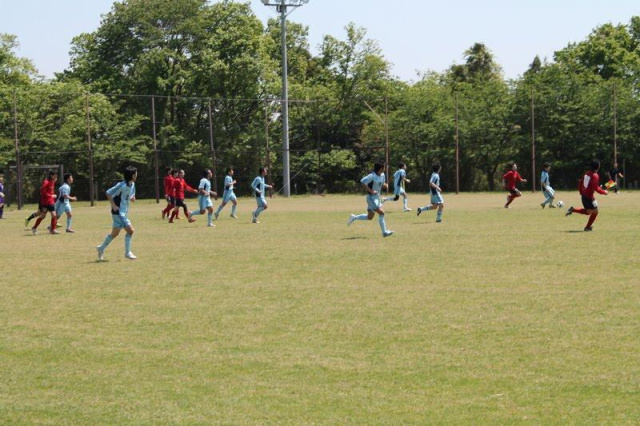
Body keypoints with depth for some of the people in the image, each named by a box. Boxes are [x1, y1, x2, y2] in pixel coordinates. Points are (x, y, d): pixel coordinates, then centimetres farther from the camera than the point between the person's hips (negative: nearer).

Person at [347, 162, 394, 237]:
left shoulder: (382, 175, 7)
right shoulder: (372, 176, -18)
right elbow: (362, 181, -24)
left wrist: (384, 185, -3)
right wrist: (370, 191, -26)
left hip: (377, 197, 9)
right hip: (371, 197, -9)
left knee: (370, 217, 13)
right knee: (381, 213, -14)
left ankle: (354, 218, 28)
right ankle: (384, 232, -9)